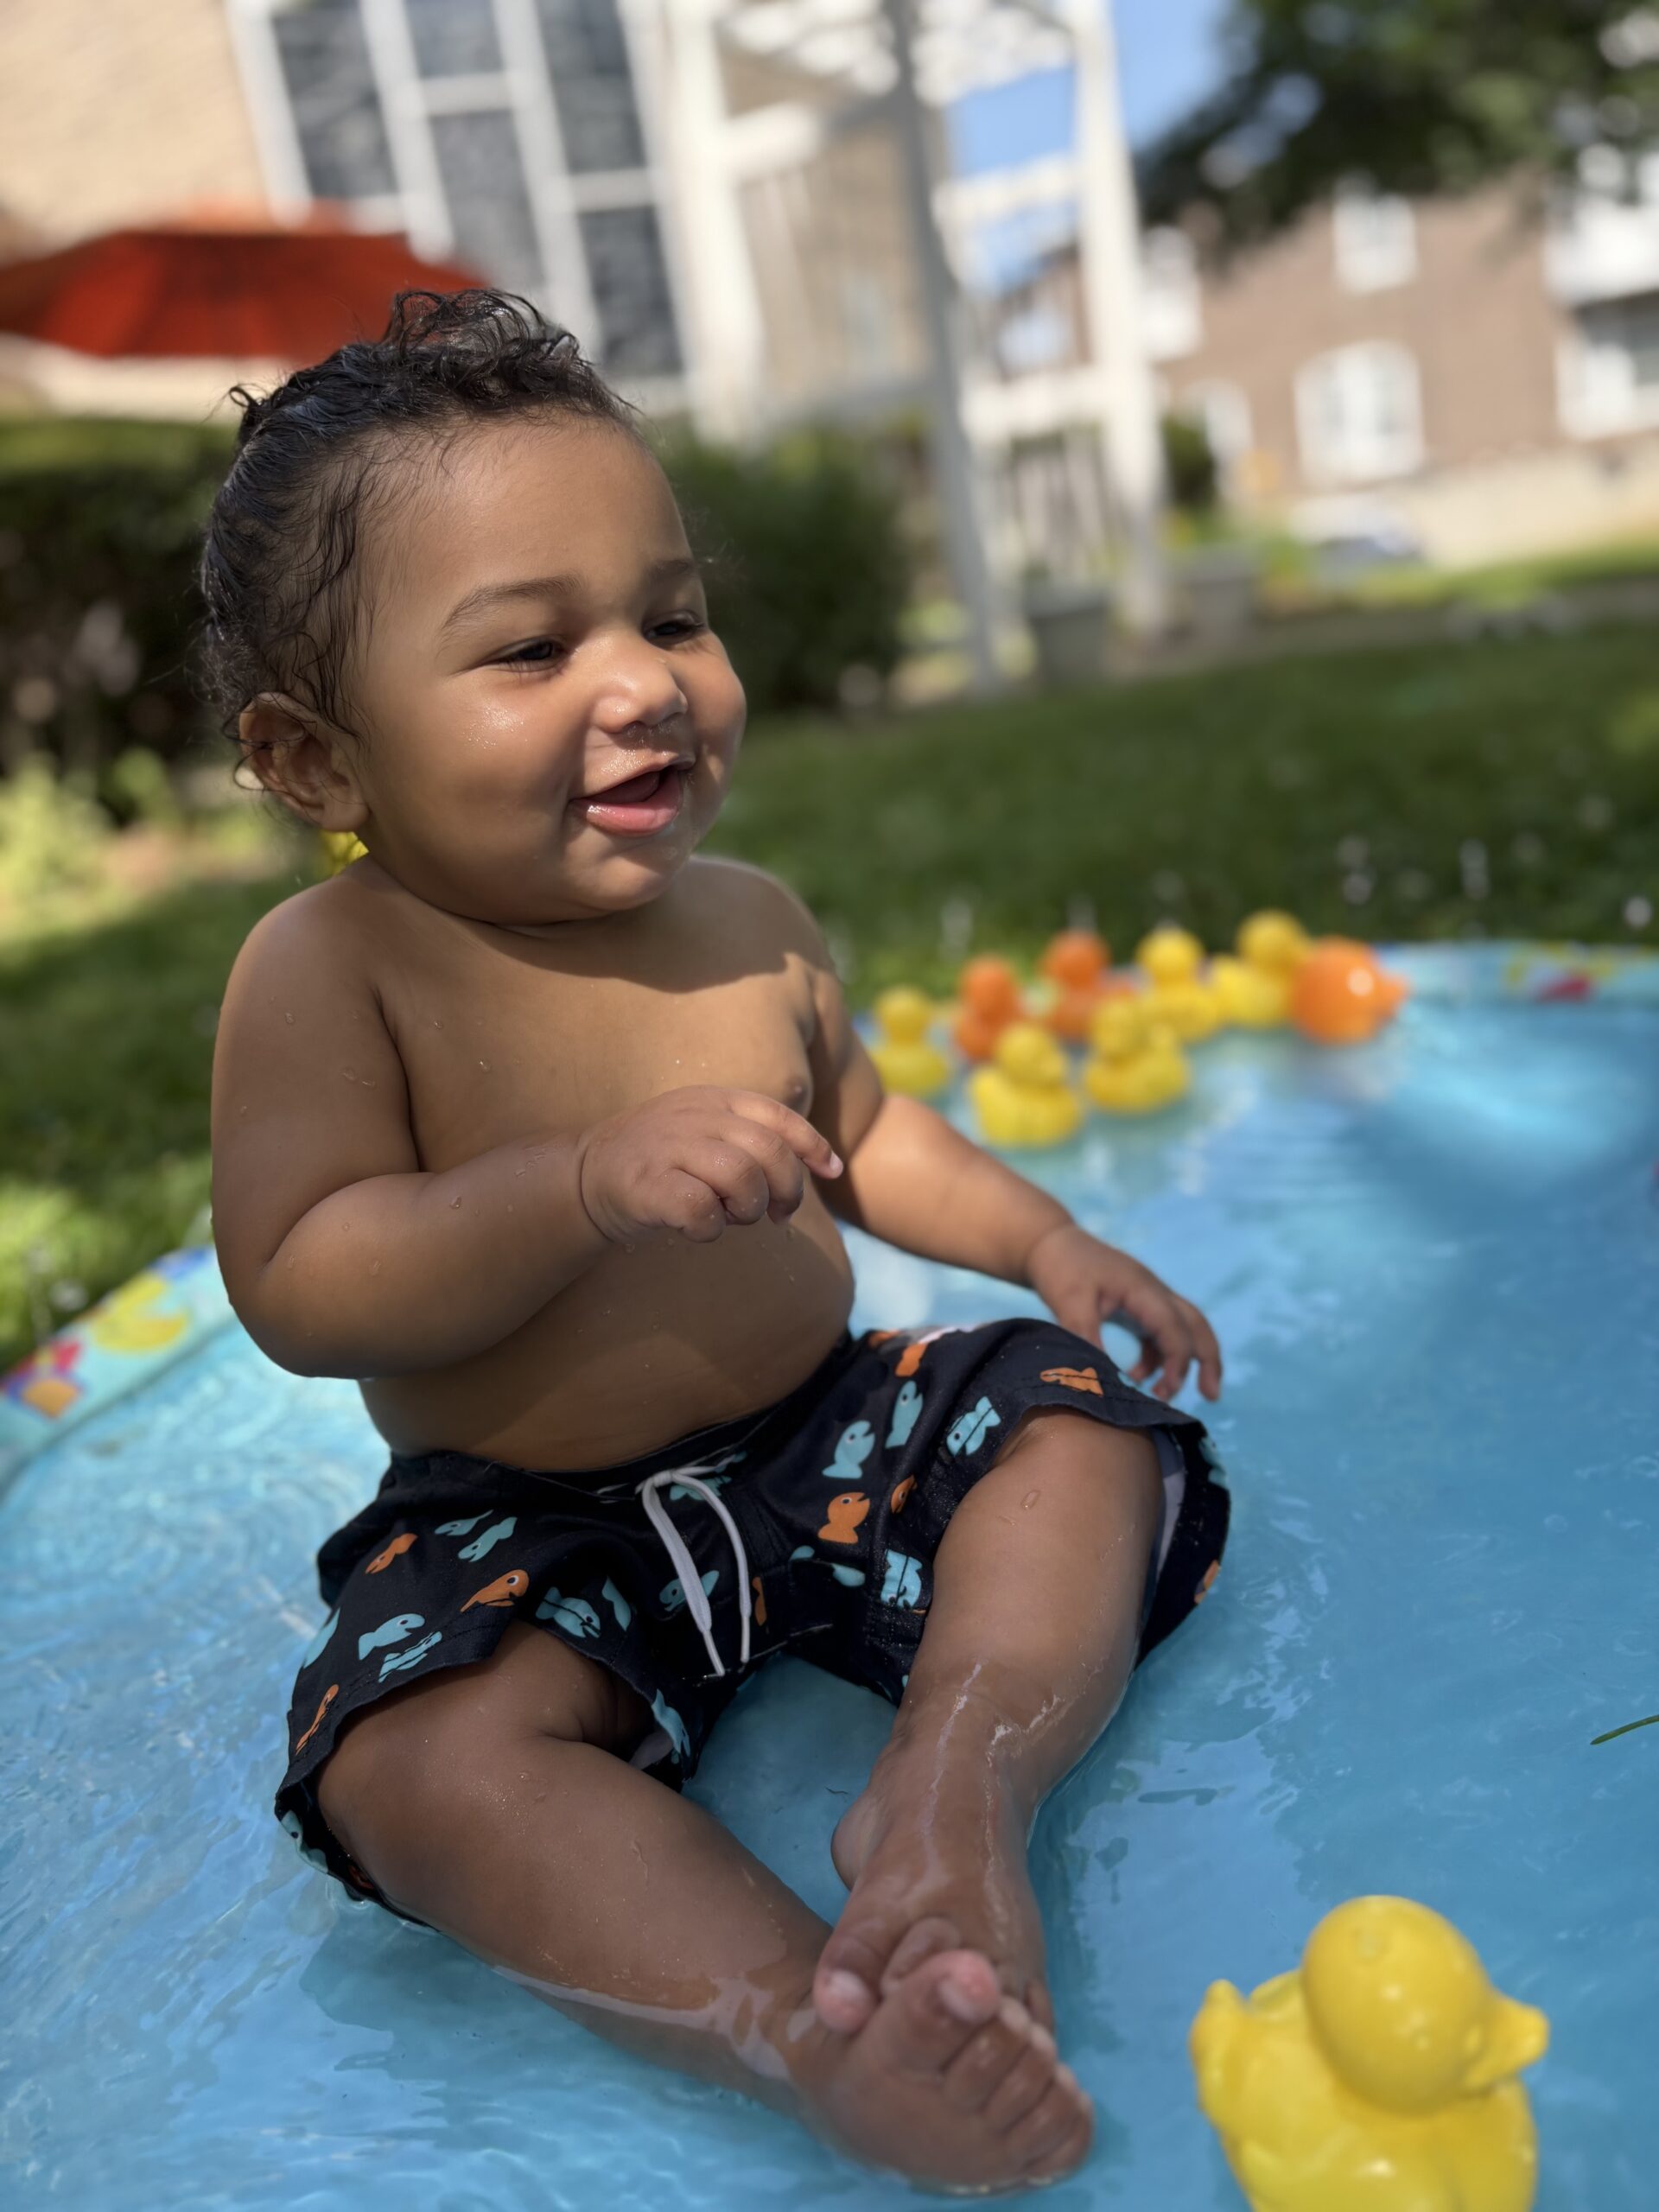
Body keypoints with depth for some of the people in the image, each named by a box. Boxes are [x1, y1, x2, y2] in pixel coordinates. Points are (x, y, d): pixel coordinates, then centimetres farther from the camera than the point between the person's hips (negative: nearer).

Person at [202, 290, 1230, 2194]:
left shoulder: (751, 922, 1)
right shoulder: (325, 967, -15)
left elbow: (859, 1134, 16)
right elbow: (295, 1288, -23)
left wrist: (1043, 1239, 2)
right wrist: (591, 1182, -36)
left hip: (827, 1431, 5)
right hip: (531, 1526, -4)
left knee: (1082, 1428, -9)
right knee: (419, 1760, -29)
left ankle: (958, 1787, -26)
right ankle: (807, 2029, -37)